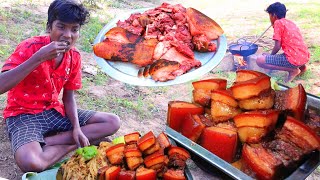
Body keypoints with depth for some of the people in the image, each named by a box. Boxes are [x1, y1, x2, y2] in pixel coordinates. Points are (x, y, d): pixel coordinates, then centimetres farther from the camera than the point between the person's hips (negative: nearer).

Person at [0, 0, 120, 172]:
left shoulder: (74, 57, -3)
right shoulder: (30, 47, -18)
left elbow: (68, 98, 3)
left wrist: (77, 128, -13)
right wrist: (39, 58, -35)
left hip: (54, 111, 6)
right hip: (23, 114, -6)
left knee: (113, 122, -4)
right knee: (31, 162, -37)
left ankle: (44, 142, -10)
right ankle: (71, 144, -7)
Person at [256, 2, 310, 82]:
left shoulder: (278, 22, -6)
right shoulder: (291, 22, 19)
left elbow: (277, 46, -11)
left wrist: (270, 55, 9)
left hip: (295, 59, -9)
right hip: (305, 57, 9)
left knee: (259, 60, -10)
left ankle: (293, 70, -6)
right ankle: (301, 66, 15)